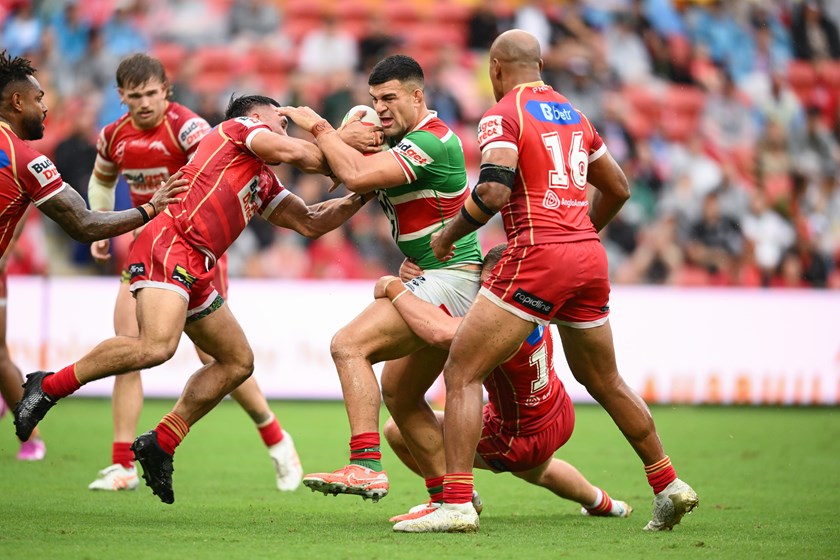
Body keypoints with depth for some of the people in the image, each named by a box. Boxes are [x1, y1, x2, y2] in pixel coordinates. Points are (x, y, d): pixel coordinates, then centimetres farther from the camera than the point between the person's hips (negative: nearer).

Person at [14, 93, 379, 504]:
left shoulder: (265, 181, 31)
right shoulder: (241, 126, 9)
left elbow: (309, 223, 32)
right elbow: (295, 154, -7)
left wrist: (360, 196, 25)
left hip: (195, 270, 10)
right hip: (168, 245, -10)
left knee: (238, 361, 13)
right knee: (157, 345, -29)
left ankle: (161, 444, 13)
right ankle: (50, 386, -17)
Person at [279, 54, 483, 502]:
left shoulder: (432, 141, -17)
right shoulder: (401, 139, 15)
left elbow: (358, 175, -27)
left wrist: (320, 128, -14)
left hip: (450, 279, -11)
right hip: (432, 278, 11)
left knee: (349, 345, -22)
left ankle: (366, 466, -31)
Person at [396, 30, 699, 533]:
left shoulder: (504, 116, -3)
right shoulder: (573, 114, 17)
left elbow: (493, 192, -17)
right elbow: (618, 188, 24)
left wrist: (448, 235, -2)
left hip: (539, 254, -7)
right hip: (591, 256, 7)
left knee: (462, 372, -4)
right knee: (605, 381, 24)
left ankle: (457, 504, -14)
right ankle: (669, 486, 27)